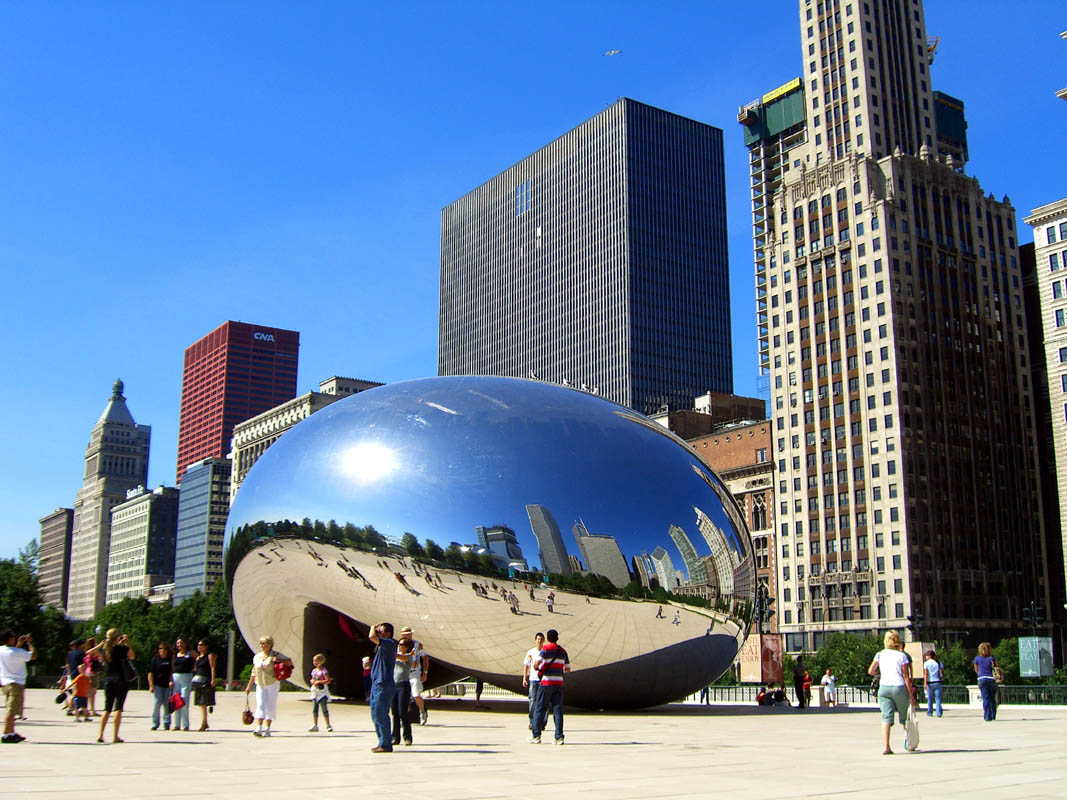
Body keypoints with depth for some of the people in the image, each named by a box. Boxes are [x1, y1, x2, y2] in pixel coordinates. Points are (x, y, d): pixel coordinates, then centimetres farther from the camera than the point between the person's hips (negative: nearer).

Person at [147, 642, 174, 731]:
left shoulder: (170, 660, 9)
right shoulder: (155, 659, 4)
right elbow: (150, 673, 2)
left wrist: (171, 681, -1)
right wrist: (151, 685, -5)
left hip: (167, 685, 2)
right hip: (157, 685, -2)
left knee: (167, 705, 3)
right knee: (156, 704, -6)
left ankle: (167, 724, 10)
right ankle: (155, 724, 3)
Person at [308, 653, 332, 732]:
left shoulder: (323, 670, -10)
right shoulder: (314, 671, 11)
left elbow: (328, 681, -16)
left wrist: (319, 682, -19)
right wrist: (312, 681, 0)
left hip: (323, 692, -7)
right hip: (315, 692, 7)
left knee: (324, 709, -5)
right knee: (314, 709, 6)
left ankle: (328, 725, 3)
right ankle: (315, 725, 13)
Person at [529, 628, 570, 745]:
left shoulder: (545, 649, -5)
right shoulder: (563, 651, 12)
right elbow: (567, 669, 19)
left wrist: (538, 670, 7)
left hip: (547, 682, -4)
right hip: (559, 682, 4)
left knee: (540, 709, 2)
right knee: (557, 709, 3)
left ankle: (536, 735, 4)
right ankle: (559, 737, -2)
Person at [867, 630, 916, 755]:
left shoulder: (880, 654, 7)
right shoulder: (902, 656, 0)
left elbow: (870, 671, 6)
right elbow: (906, 676, -4)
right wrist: (911, 694, -2)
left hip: (884, 688, 1)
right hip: (899, 688, -1)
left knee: (886, 716, -5)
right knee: (904, 716, 17)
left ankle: (886, 746, -18)